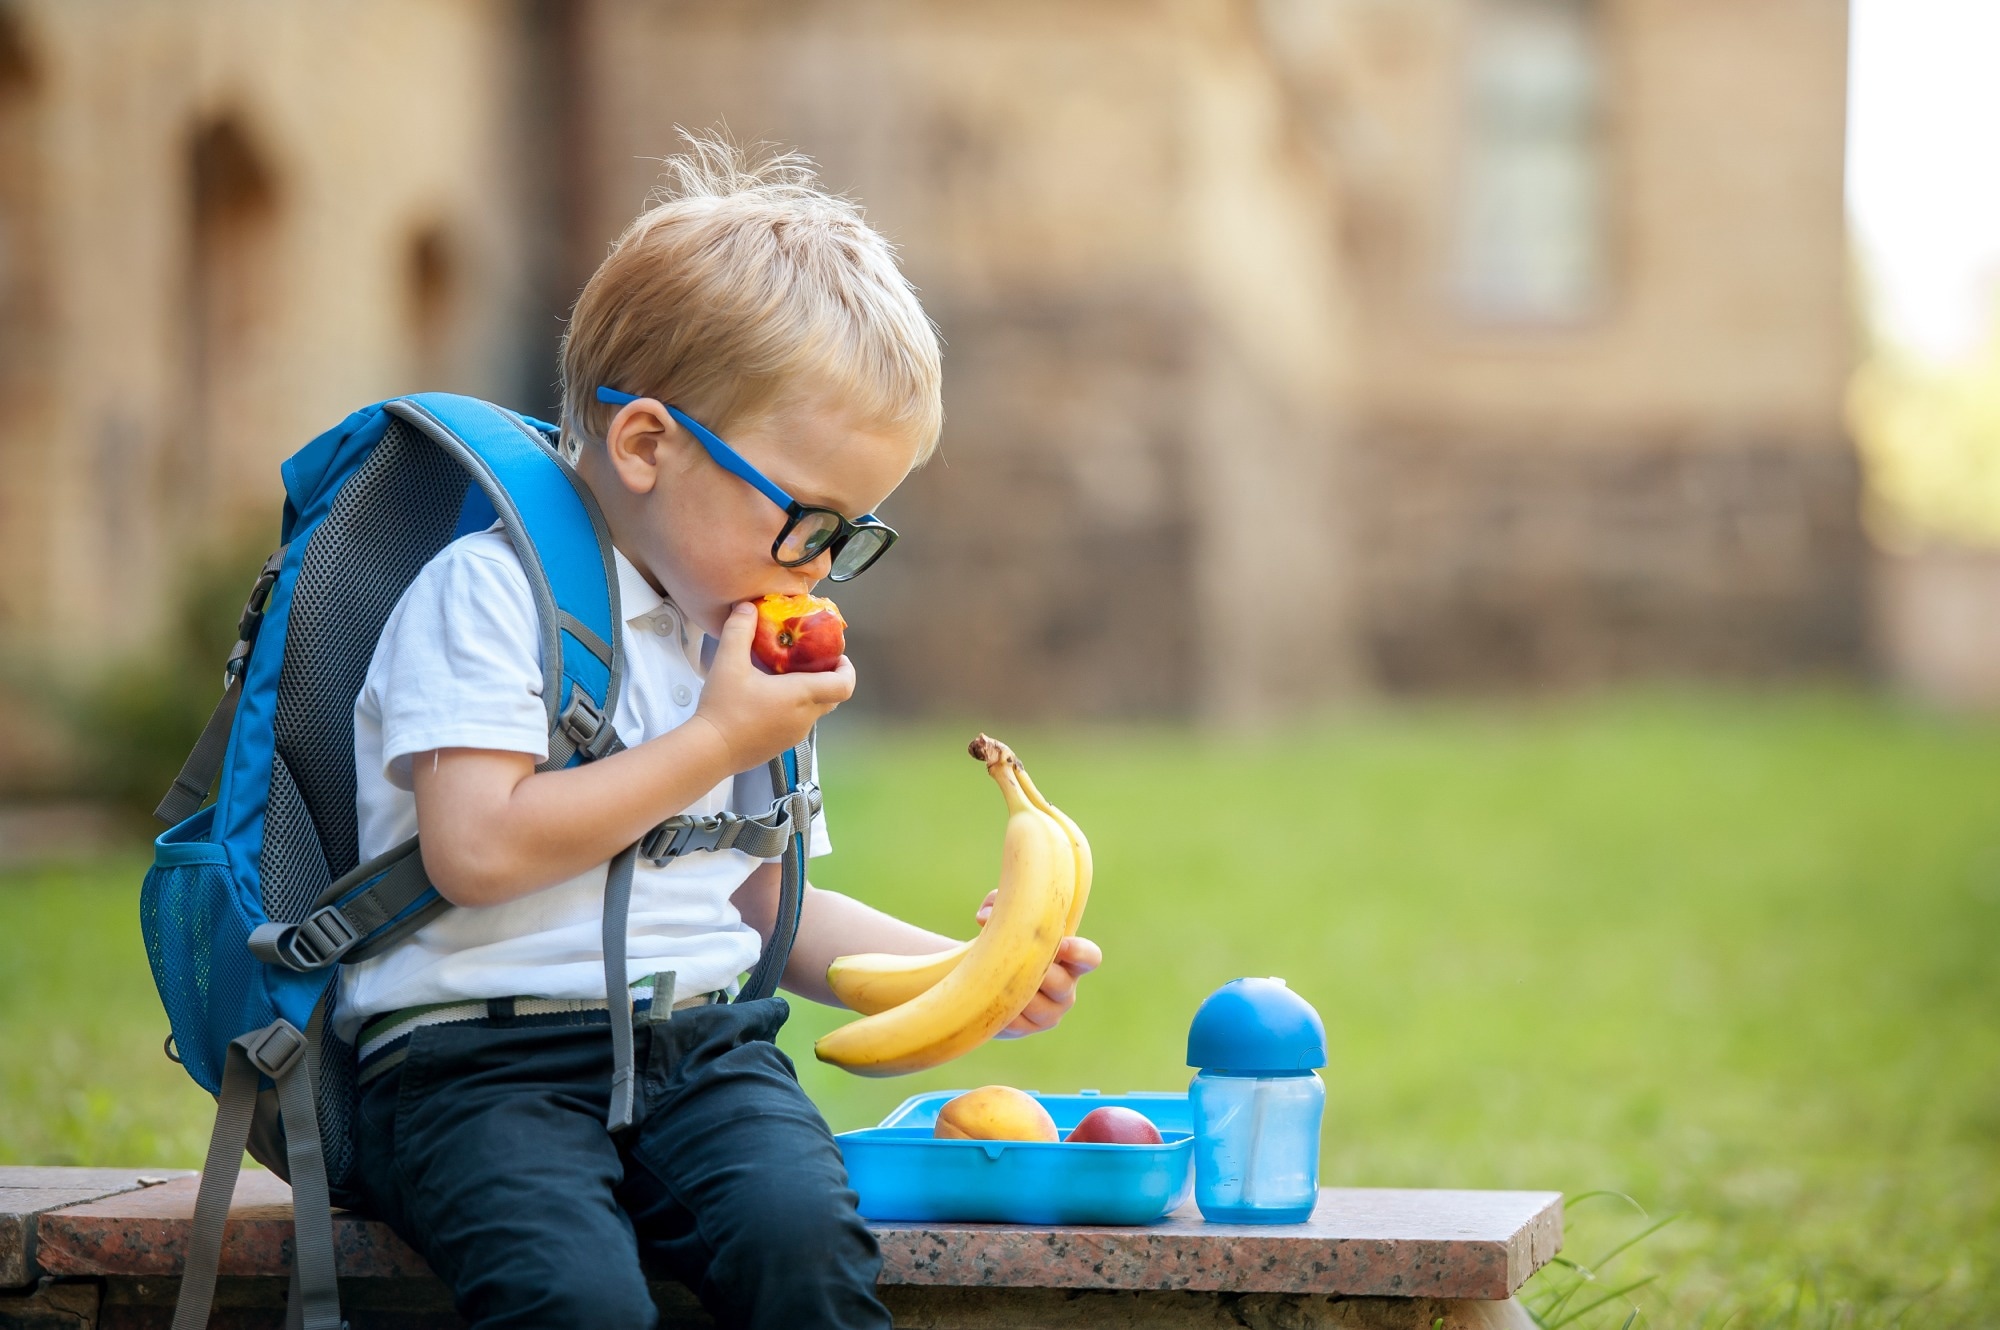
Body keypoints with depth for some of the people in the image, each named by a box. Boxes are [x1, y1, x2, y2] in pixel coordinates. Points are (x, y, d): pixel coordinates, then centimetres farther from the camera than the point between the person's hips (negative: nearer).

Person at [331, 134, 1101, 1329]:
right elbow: (478, 851, -17)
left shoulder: (743, 639, 21)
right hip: (478, 1052, -5)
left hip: (701, 1044, 6)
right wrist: (717, 744, -9)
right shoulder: (490, 591, -4)